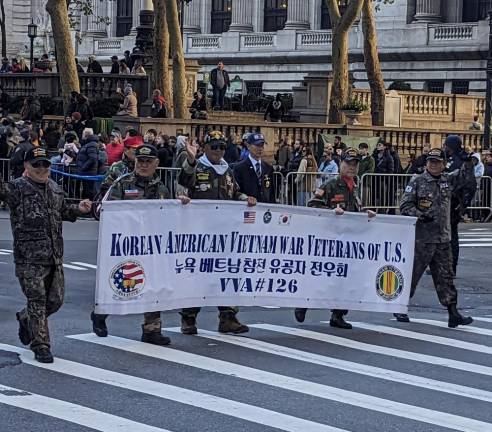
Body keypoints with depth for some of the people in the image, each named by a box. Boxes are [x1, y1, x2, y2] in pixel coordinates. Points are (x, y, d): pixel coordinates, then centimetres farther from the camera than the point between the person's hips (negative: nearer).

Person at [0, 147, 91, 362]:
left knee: (55, 300, 12)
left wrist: (78, 209, 12)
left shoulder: (55, 188, 15)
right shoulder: (18, 188, -6)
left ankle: (25, 319, 39)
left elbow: (63, 211, 30)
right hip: (29, 258, -7)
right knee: (37, 300, -4)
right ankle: (41, 346, 5)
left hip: (54, 256, 7)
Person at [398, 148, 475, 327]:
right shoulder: (417, 182, -4)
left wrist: (468, 162, -3)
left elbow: (466, 177, 15)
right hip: (421, 237, -5)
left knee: (445, 276, 5)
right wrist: (420, 216, -19)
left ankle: (453, 314, 6)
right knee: (412, 273, 2)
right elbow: (405, 205, -6)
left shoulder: (448, 180, 11)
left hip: (443, 238, 5)